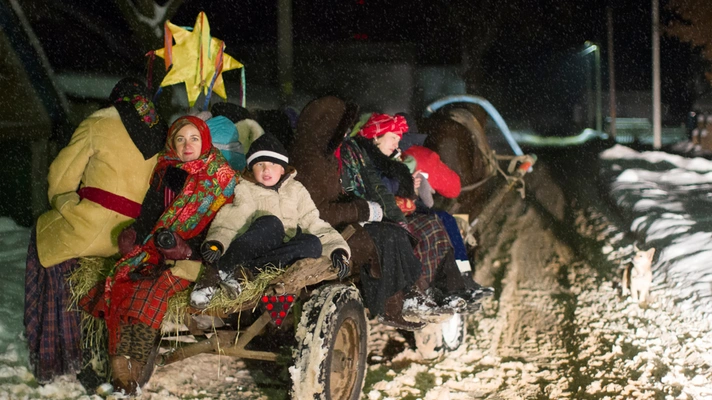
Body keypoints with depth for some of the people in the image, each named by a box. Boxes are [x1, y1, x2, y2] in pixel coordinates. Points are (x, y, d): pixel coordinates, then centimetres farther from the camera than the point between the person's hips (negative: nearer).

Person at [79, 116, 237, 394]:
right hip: (156, 252, 4)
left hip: (192, 256, -4)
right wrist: (137, 235, -8)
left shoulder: (221, 176, 6)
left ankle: (133, 362, -32)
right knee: (124, 280, -22)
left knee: (156, 286, -30)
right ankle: (122, 360, -29)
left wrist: (189, 248, -15)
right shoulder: (166, 171, 18)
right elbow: (150, 212, 13)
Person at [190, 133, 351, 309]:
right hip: (248, 252, -2)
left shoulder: (296, 190, 18)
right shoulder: (244, 190, 12)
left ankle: (247, 269, -35)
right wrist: (215, 243, -23)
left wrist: (338, 250, -6)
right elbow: (226, 222, -1)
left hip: (284, 254, 3)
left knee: (313, 243, -29)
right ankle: (217, 271, -39)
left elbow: (315, 224, 11)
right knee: (270, 223, -32)